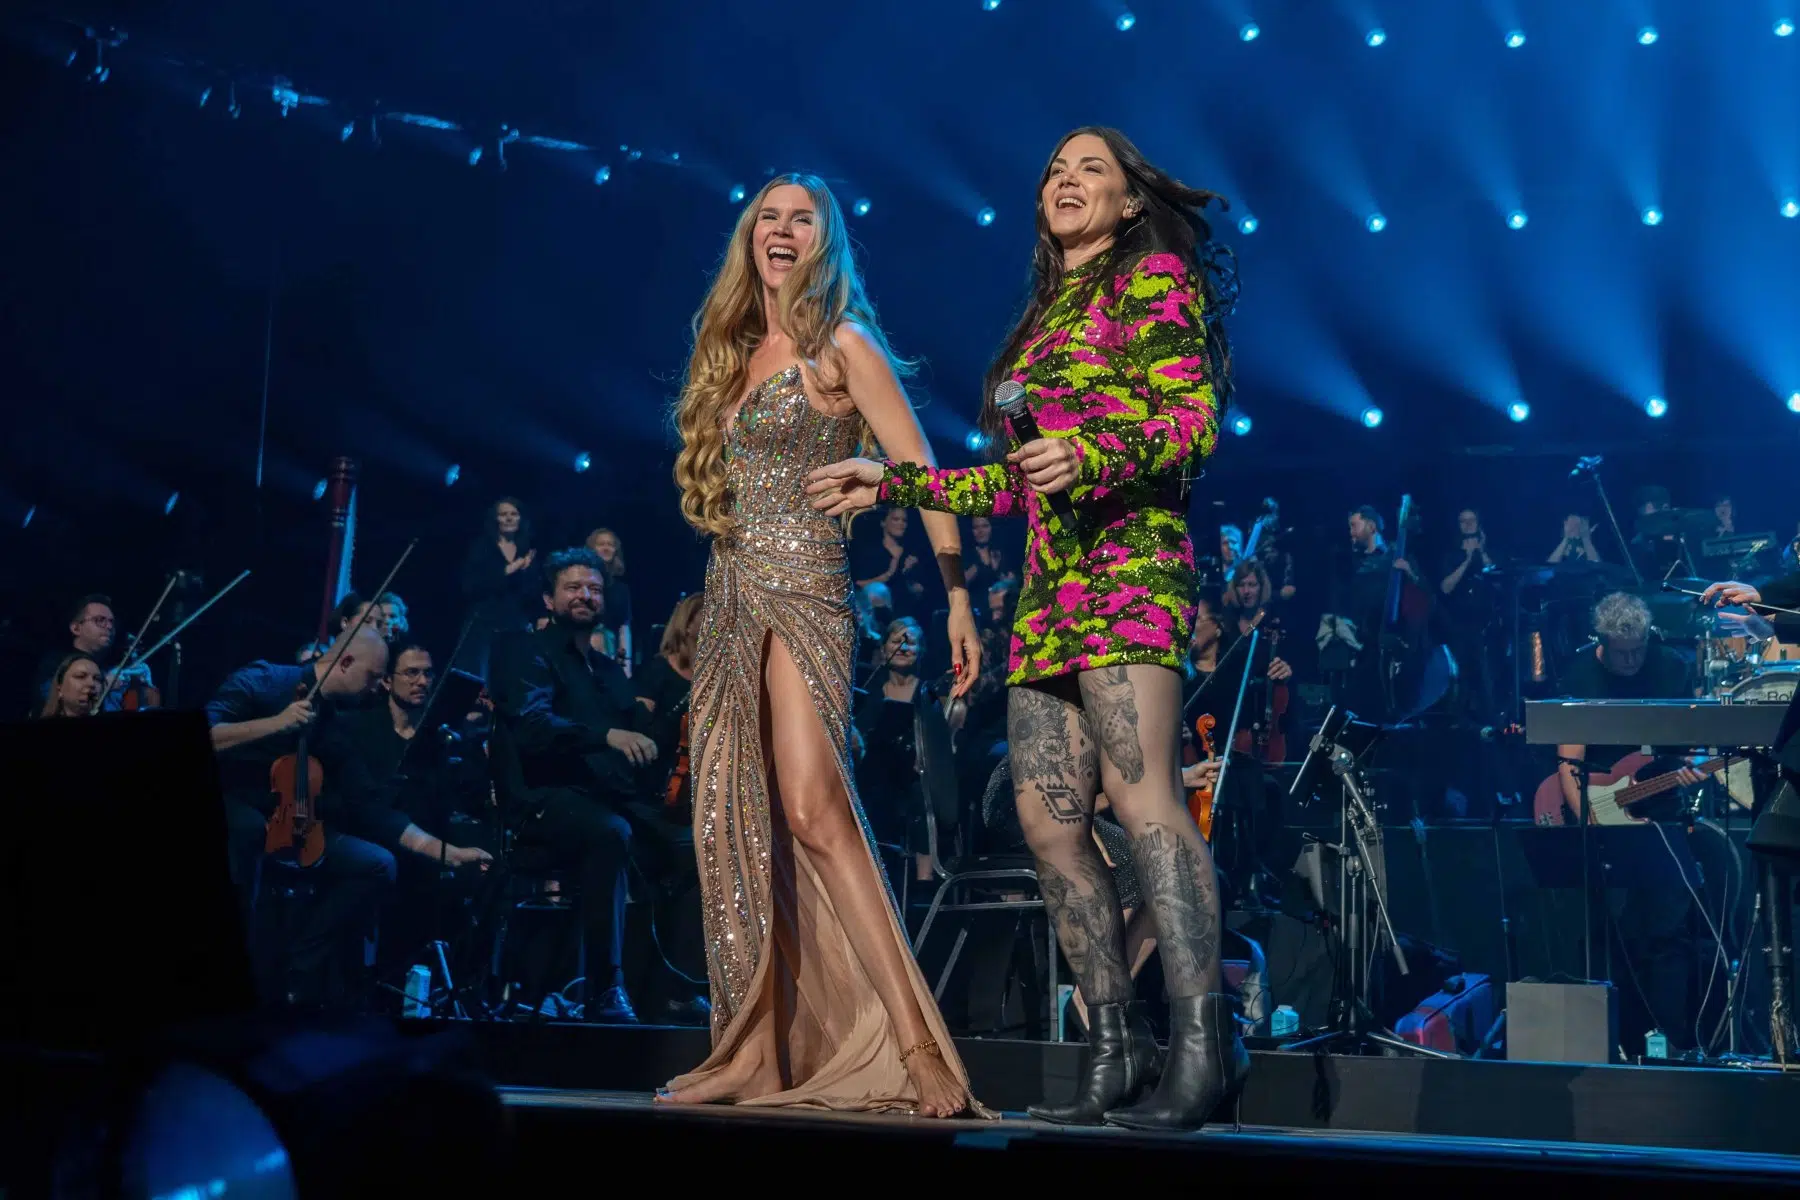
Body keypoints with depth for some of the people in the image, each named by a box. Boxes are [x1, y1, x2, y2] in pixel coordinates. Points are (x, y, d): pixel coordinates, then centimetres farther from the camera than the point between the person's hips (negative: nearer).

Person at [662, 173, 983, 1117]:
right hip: (728, 599, 8)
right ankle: (753, 1056, 7)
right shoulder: (730, 356, 19)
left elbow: (921, 472, -6)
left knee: (813, 809, -22)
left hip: (802, 590, -8)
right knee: (730, 826, 3)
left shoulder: (841, 348, -1)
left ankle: (915, 1045, -24)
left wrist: (957, 599, -14)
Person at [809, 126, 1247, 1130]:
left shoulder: (1154, 281, 5)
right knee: (1049, 816, -2)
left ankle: (1204, 1047, -22)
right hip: (1049, 584, 8)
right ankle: (1117, 1051, 1)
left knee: (1141, 795, -20)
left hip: (1127, 561, -8)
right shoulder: (1042, 321, 26)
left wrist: (1093, 457, -25)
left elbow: (1195, 421, -8)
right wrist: (894, 482, 26)